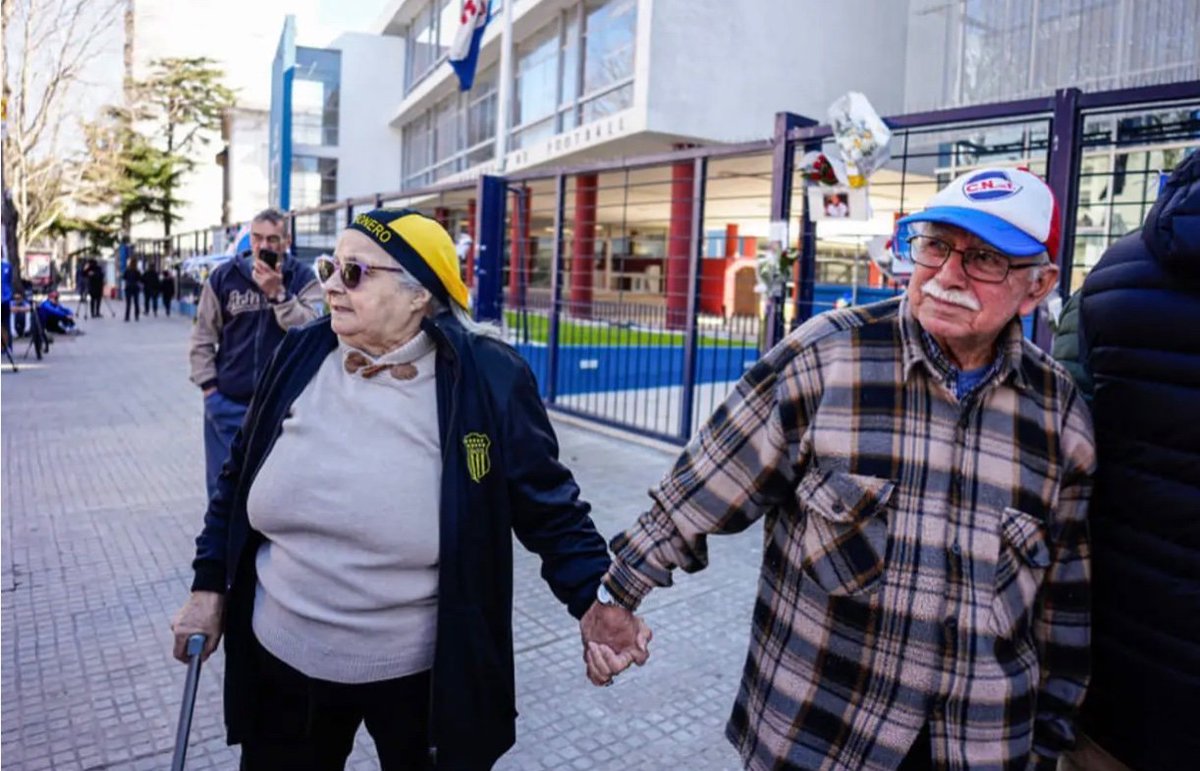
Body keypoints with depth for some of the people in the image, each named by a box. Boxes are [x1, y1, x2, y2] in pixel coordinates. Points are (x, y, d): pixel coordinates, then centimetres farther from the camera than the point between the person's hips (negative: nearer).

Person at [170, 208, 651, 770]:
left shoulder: (486, 378, -15)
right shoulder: (300, 358, -4)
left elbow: (547, 502, -8)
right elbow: (238, 478, 8)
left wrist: (592, 596, -19)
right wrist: (210, 584, 9)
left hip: (422, 673, -3)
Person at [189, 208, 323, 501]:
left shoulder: (302, 278, -4)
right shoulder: (224, 276, 0)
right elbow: (202, 337, 5)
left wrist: (277, 292, -24)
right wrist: (208, 386, -1)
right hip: (228, 402, 1)